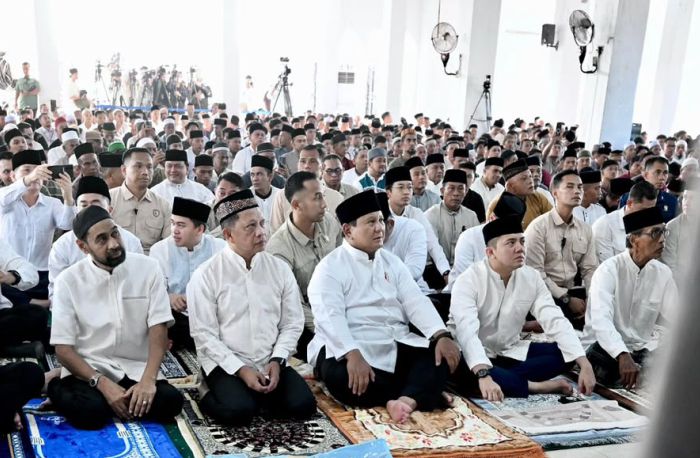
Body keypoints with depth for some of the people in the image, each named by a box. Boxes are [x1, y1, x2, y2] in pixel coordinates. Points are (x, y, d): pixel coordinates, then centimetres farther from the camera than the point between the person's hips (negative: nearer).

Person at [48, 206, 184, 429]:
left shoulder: (148, 268, -4)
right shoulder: (69, 280, -5)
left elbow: (158, 328, -7)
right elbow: (63, 348, -7)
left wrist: (148, 379, -22)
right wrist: (103, 384, -21)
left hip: (135, 369, 1)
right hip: (88, 370, -1)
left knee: (170, 401, -25)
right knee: (90, 411, -31)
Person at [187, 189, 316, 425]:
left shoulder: (280, 269, 4)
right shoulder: (205, 275, -8)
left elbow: (292, 323, 5)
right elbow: (204, 334, -9)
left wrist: (277, 361, -10)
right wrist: (240, 369, -16)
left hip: (270, 363, 4)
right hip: (226, 364, -3)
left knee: (303, 405, -17)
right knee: (239, 411, -29)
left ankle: (259, 393, 9)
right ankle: (213, 398, 4)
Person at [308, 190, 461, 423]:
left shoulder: (391, 261, 14)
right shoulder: (330, 268, -5)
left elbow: (415, 301, 4)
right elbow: (330, 317, -20)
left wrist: (442, 336, -13)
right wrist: (353, 355, -36)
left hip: (396, 345, 6)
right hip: (349, 347, -5)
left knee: (443, 354, -16)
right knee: (342, 378, -36)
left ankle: (406, 400, -40)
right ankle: (421, 394, -23)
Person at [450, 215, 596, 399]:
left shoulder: (532, 277, -3)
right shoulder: (468, 281, -20)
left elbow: (556, 321, -9)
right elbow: (467, 332, -34)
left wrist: (585, 365, -22)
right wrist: (484, 376, -49)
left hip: (510, 352, 5)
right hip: (475, 357, -5)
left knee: (562, 353, -13)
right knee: (464, 371, -38)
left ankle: (502, 379, -22)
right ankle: (536, 386, -24)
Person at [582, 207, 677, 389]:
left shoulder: (663, 273, 2)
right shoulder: (609, 270, -16)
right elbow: (601, 320, -32)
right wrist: (623, 355, -48)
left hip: (641, 349, 4)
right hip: (604, 347, -4)